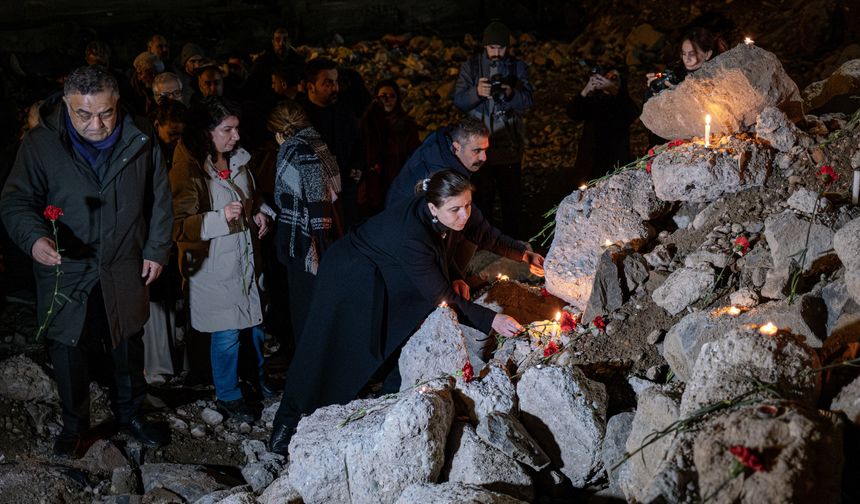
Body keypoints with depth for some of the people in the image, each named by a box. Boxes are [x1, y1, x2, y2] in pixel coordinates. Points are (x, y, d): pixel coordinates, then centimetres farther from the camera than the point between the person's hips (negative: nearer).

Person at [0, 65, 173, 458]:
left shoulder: (140, 142, -6)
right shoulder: (41, 145, -13)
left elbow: (159, 199, 5)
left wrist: (157, 248, 3)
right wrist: (33, 236, -33)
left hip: (124, 271, 2)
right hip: (66, 272, -2)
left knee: (128, 348, 17)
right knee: (69, 352, 10)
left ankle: (130, 414, 39)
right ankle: (74, 424, 32)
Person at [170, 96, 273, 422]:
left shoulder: (238, 161, 6)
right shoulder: (189, 171, -19)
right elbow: (177, 226, -22)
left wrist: (258, 213, 3)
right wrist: (221, 218, -32)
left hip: (245, 259, 7)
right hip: (213, 267, -7)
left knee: (255, 322, 19)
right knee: (226, 334, 2)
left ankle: (259, 379, 41)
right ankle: (228, 397, 22)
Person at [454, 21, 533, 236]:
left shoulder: (517, 66, 4)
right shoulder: (471, 66, 1)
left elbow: (528, 100, -5)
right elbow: (459, 101, -6)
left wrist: (511, 94, -27)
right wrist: (476, 92, -27)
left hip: (509, 143, 1)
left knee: (512, 197, 7)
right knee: (482, 197, 2)